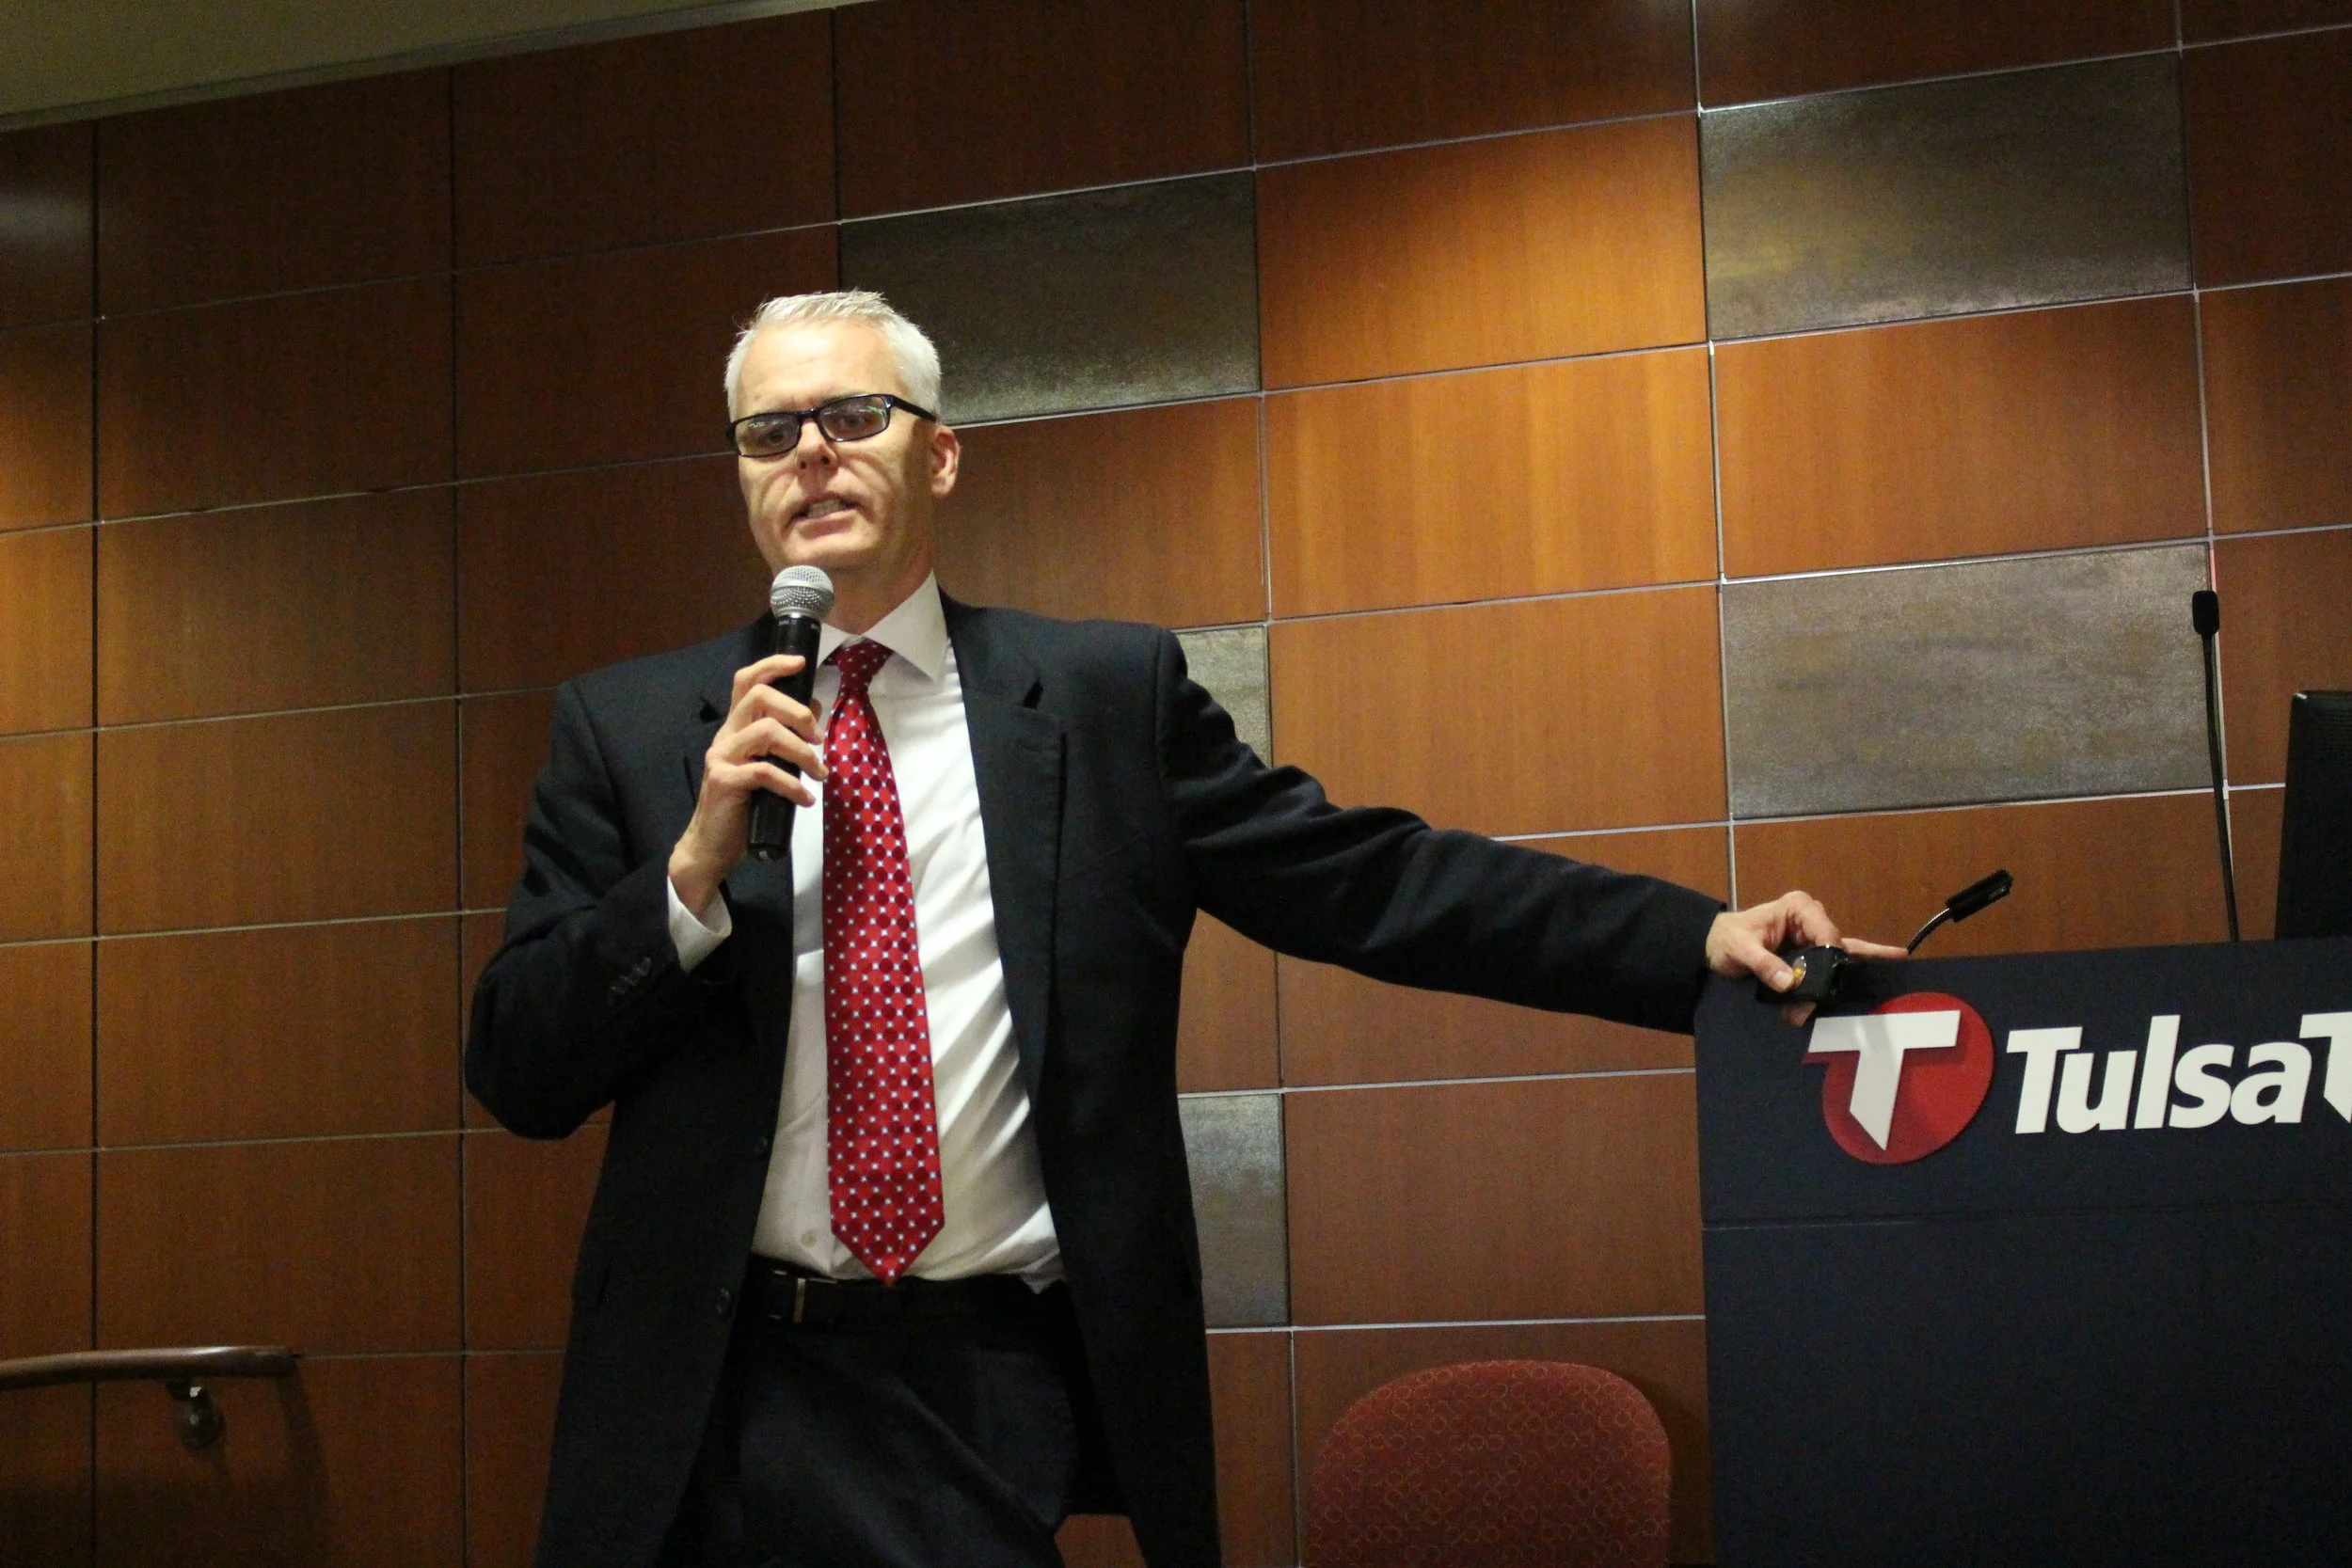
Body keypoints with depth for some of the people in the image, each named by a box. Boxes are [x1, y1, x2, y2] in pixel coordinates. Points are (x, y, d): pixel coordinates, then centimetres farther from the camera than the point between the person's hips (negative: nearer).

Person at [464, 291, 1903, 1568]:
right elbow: (518, 1071, 2)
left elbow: (1365, 880, 1)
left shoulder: (1108, 695, 5)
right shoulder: (629, 728, 6)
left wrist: (1700, 938, -8)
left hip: (1008, 1409, 0)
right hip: (724, 1410, 1)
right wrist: (697, 865, -14)